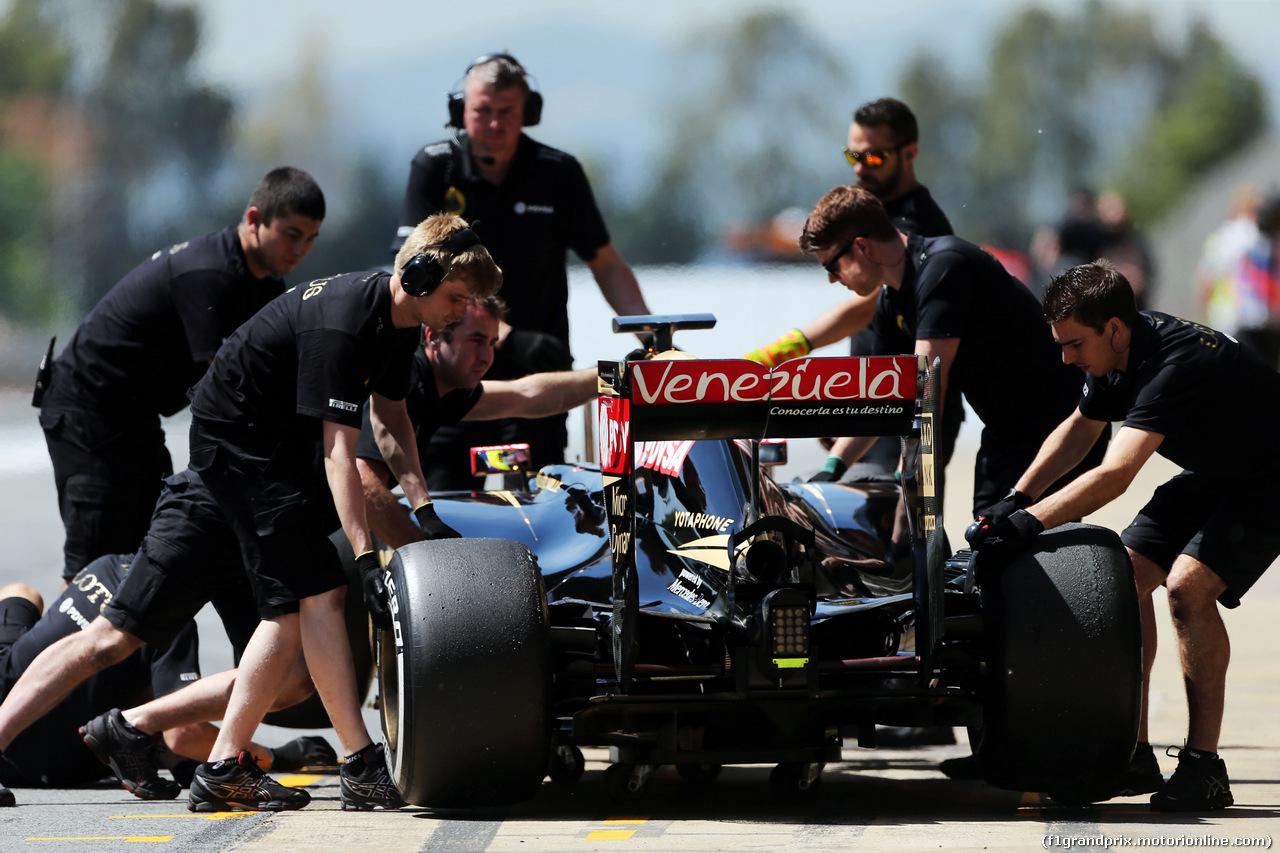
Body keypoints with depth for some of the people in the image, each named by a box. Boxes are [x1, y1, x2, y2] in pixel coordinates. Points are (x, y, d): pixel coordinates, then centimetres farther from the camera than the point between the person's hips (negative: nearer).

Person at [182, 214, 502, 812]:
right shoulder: (340, 325, -29)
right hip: (236, 441, -10)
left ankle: (223, 769, 5)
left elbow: (388, 415, 10)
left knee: (295, 604, 5)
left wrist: (425, 512, -3)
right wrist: (366, 559, -35)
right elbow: (338, 449, -31)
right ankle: (362, 768, -19)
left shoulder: (397, 320, 1)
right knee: (319, 592, -16)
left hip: (283, 440, 10)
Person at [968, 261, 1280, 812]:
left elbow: (1114, 476, -43)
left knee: (1187, 584, -25)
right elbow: (1079, 429, 13)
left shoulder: (1173, 364, -35)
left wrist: (1030, 523, -47)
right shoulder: (1117, 353, -6)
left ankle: (1204, 766, -19)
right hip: (1213, 474, 9)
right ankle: (1133, 754, 2)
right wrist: (1016, 500, 2)